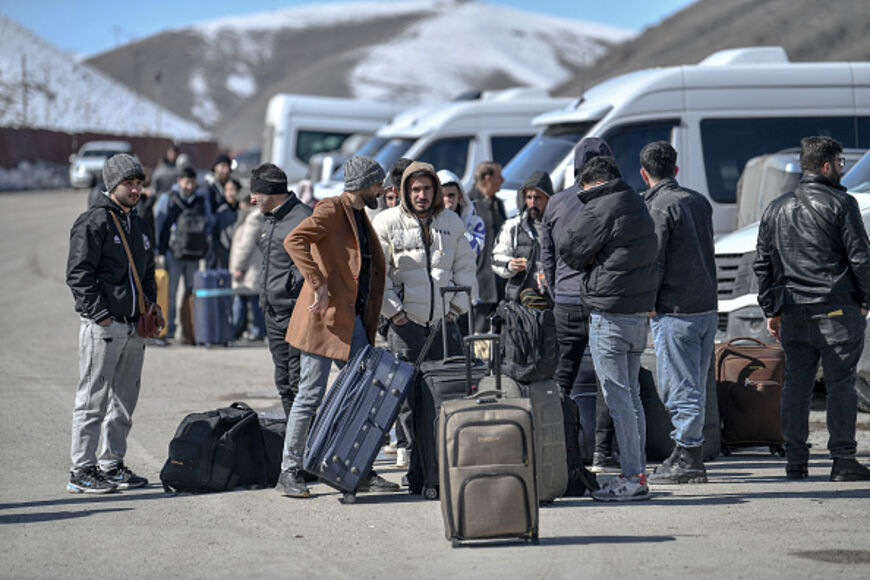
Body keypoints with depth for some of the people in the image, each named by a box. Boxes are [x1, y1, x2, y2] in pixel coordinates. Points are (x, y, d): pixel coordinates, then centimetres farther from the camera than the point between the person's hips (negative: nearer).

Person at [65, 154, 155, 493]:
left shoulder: (139, 226, 18)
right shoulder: (93, 223, -7)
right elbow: (78, 275, -13)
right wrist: (100, 314, -17)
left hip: (134, 329, 8)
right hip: (103, 326, -8)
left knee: (124, 401, 11)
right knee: (93, 399, -5)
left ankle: (112, 465, 20)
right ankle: (82, 471, -2)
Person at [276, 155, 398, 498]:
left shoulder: (360, 215, 18)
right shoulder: (332, 210, -10)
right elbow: (294, 241, -24)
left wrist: (370, 319, 17)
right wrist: (319, 283, -26)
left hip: (354, 320, 9)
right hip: (326, 316, -9)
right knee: (311, 394, -5)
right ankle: (289, 473, 2)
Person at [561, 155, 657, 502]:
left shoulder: (600, 209, -11)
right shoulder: (638, 207, 16)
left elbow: (569, 251, -6)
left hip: (610, 314, -9)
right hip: (640, 313, 9)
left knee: (617, 398, -6)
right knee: (631, 395, 14)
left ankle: (631, 479, -7)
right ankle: (638, 472, 16)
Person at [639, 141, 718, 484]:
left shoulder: (658, 208, -10)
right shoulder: (699, 201, 13)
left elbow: (654, 263, -13)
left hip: (675, 311, -8)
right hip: (708, 305, 8)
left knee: (680, 388, -4)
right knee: (694, 387, 12)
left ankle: (686, 458, -4)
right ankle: (692, 458, 15)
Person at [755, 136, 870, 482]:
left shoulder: (776, 209, 13)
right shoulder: (840, 204, -5)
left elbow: (762, 265, 15)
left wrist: (771, 310, 19)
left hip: (793, 313, 5)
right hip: (837, 310, -5)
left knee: (795, 385, 7)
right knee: (840, 383, -2)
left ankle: (795, 462, 7)